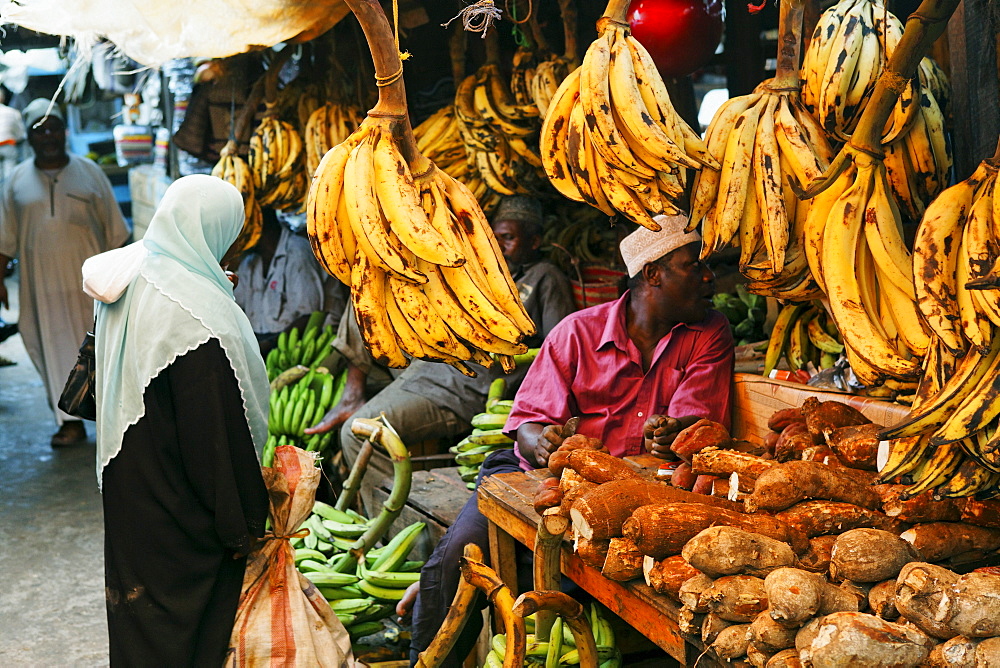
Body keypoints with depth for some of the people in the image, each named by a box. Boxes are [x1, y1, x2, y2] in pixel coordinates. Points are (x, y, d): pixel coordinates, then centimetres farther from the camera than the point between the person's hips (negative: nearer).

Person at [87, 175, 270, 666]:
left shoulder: (125, 282, 1)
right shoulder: (196, 310, -26)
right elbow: (217, 432, -23)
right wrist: (241, 524, -14)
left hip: (127, 478, 8)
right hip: (177, 504, -8)